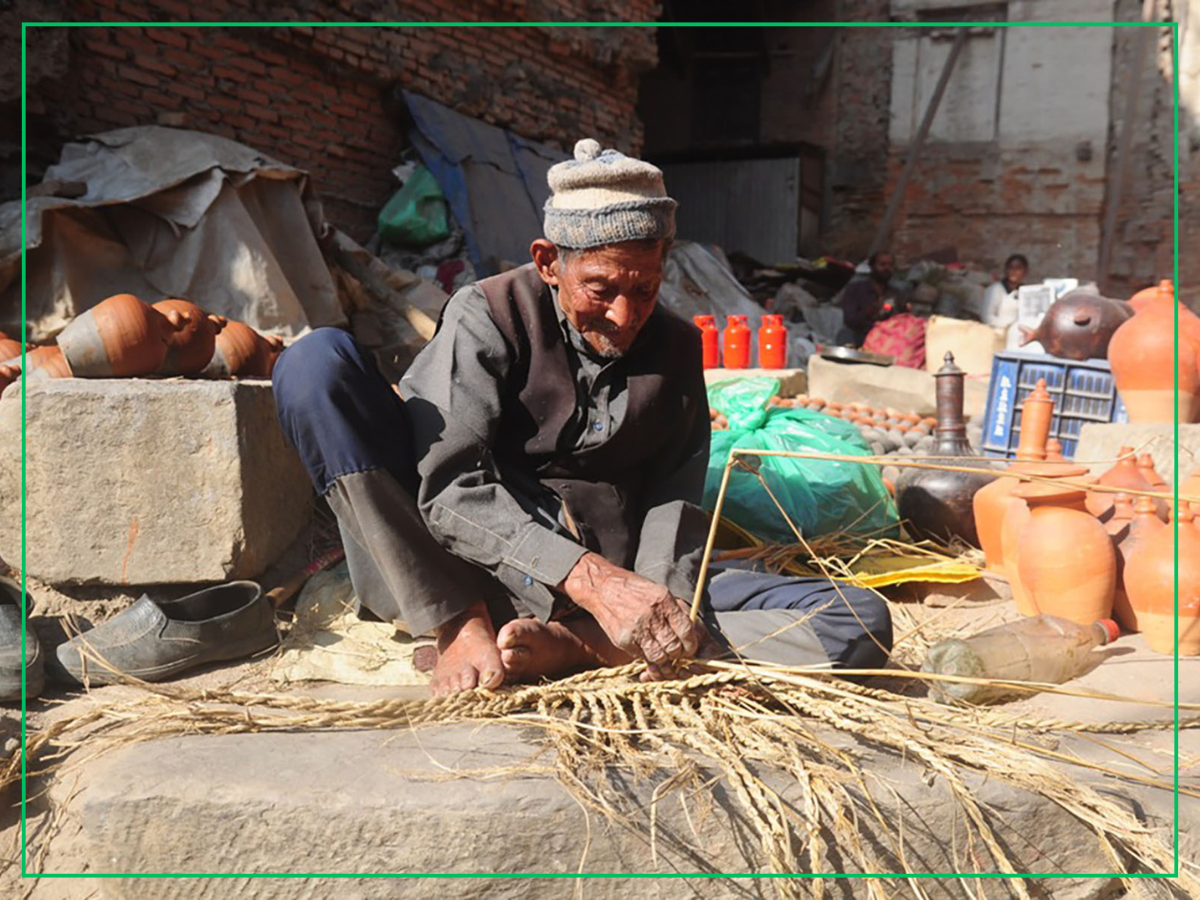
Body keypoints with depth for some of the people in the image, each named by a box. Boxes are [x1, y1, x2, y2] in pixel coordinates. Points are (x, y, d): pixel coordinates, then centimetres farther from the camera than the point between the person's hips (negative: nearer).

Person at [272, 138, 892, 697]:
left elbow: (672, 497, 3)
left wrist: (659, 598, -19)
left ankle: (570, 644, -26)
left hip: (603, 576, 3)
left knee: (860, 622, -15)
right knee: (318, 358, -19)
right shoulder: (488, 316, -6)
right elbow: (450, 491, -17)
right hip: (455, 576, -2)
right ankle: (463, 630, -19)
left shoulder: (677, 349, 7)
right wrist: (592, 580, -30)